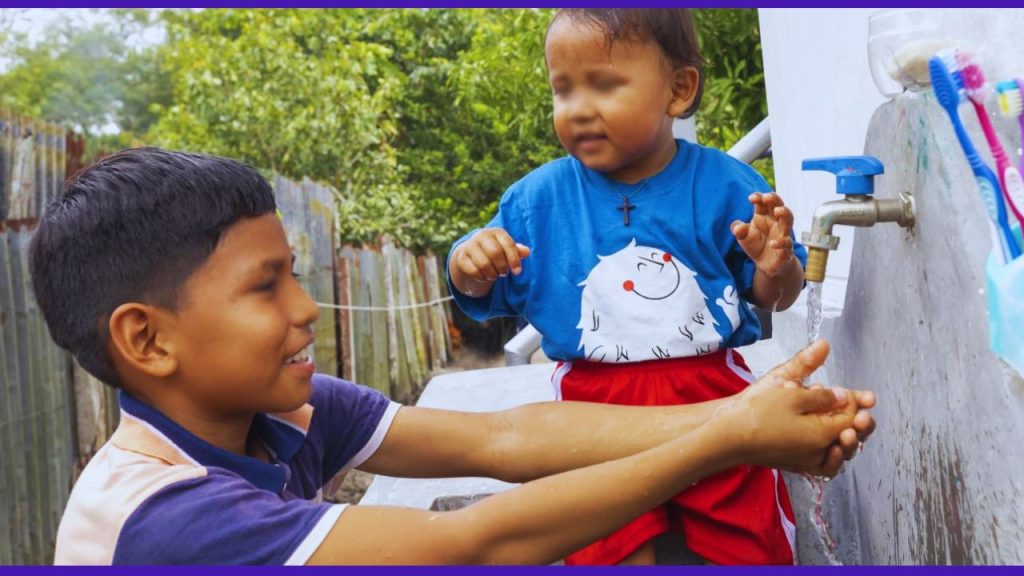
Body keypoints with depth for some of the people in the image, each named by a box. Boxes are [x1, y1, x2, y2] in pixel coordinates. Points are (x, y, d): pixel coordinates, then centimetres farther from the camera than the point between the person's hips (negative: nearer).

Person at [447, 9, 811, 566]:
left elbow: (772, 297, 4)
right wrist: (469, 265, -18)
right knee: (613, 554, 5)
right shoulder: (539, 197, -3)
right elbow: (485, 297, 4)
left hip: (713, 395, 1)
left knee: (749, 547, 12)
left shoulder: (724, 184, -5)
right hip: (595, 404, 0)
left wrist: (776, 267, -18)